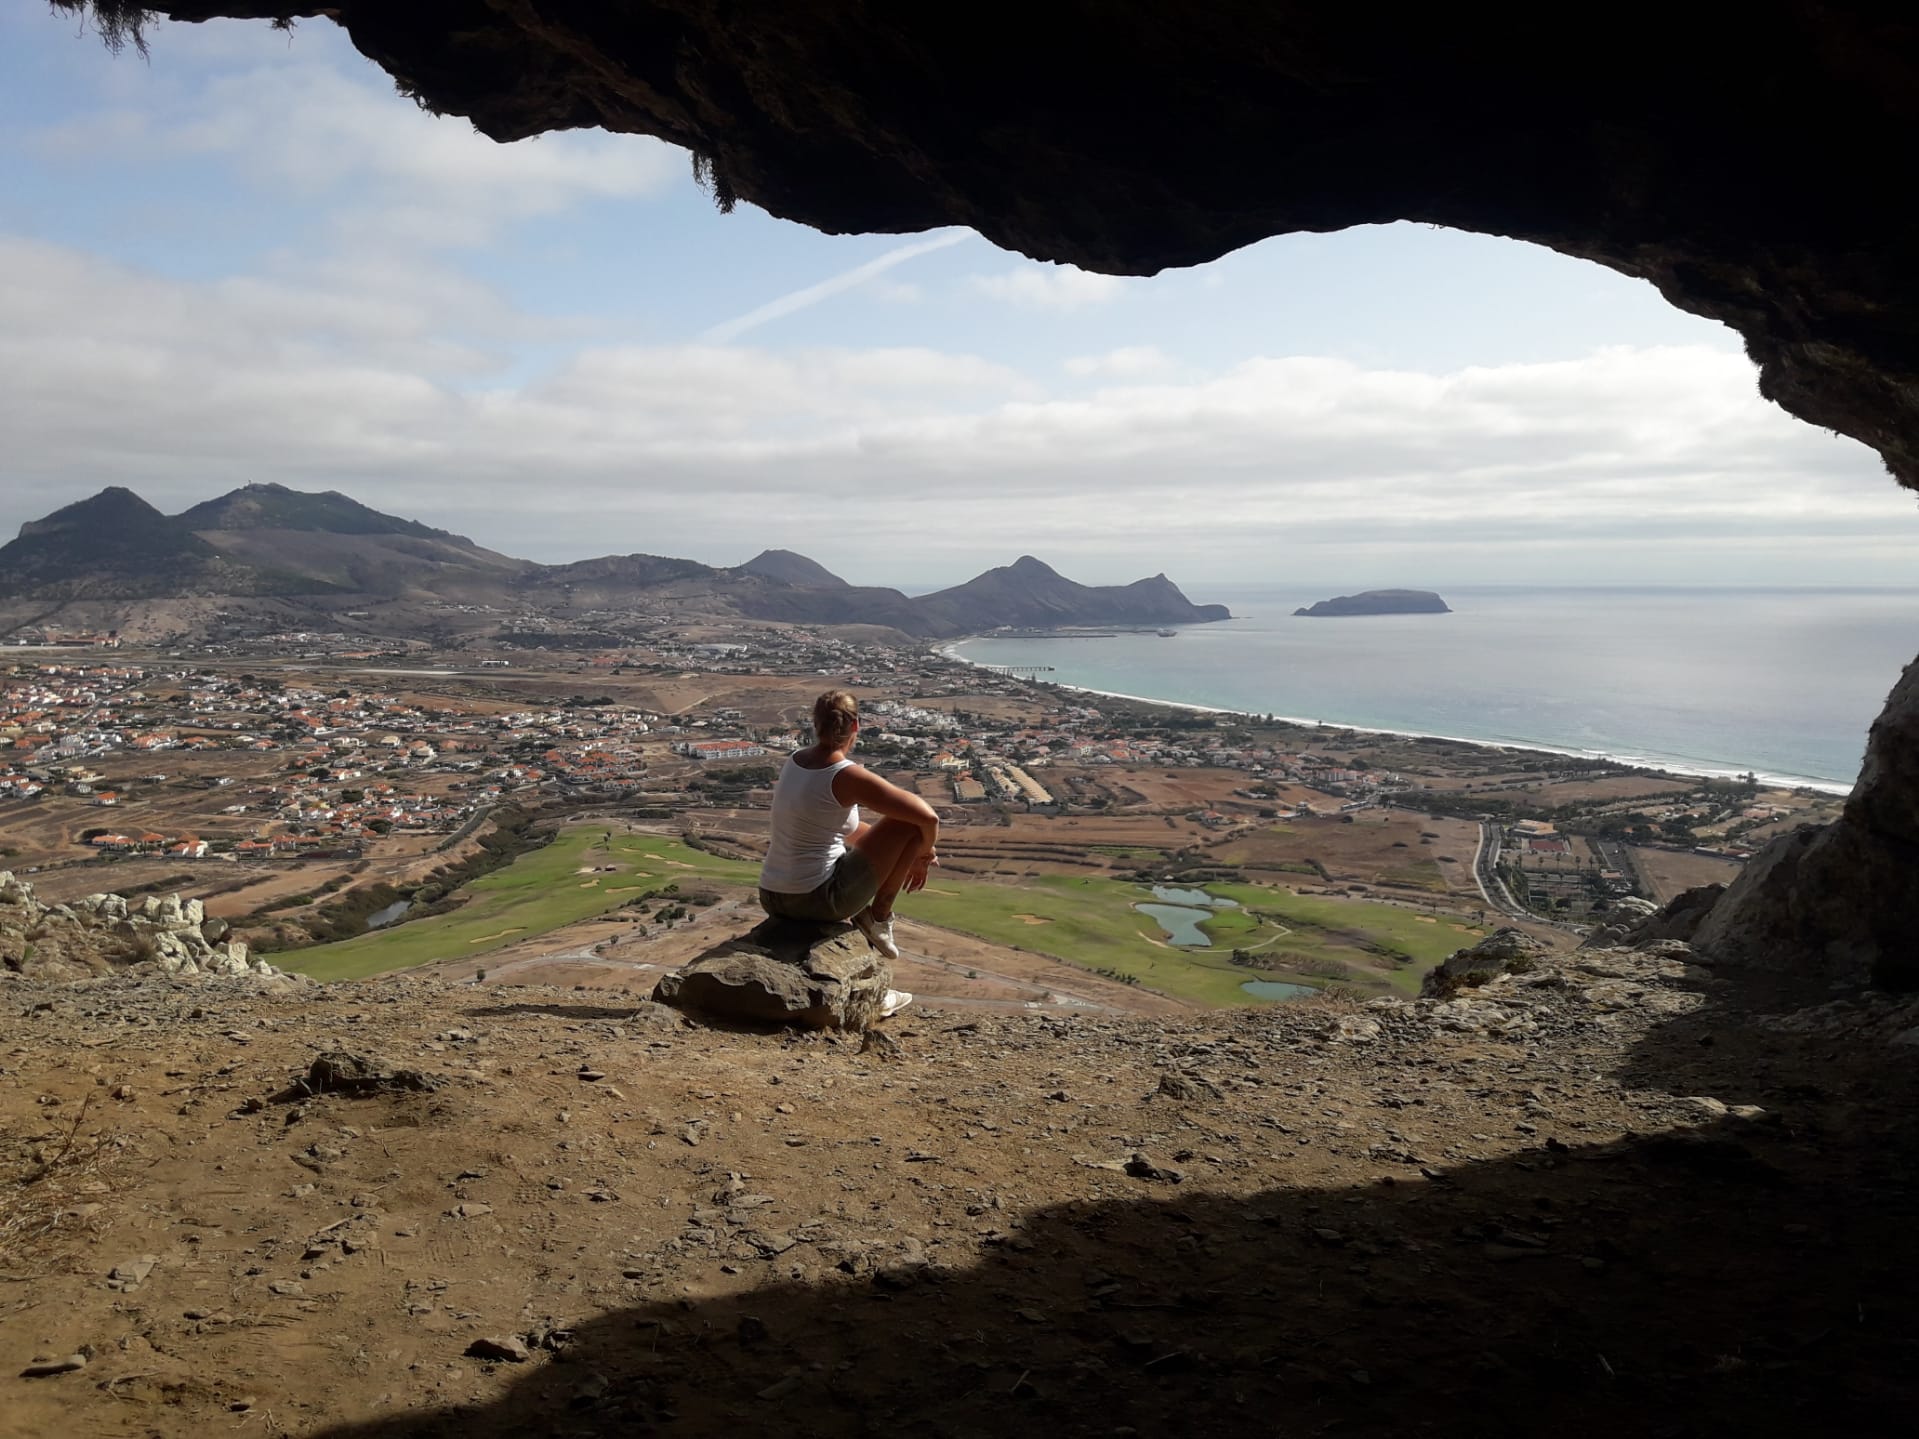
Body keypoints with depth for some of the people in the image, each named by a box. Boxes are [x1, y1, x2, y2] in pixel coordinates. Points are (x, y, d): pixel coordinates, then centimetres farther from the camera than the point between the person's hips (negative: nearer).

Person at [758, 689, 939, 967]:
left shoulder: (794, 761, 7)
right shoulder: (849, 777, -17)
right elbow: (928, 818, -16)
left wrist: (905, 852, 21)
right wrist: (922, 853, 7)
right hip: (819, 901, -8)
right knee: (914, 823, -1)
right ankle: (878, 916, 10)